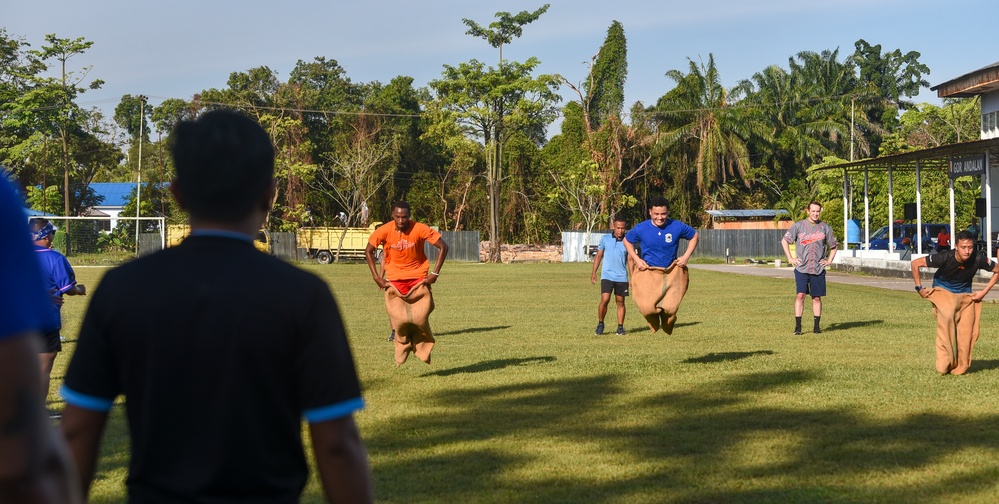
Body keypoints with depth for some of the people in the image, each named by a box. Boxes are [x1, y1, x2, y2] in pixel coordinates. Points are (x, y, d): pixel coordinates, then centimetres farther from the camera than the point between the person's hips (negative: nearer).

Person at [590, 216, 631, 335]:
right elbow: (599, 256, 9)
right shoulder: (605, 239, 3)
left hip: (622, 277, 1)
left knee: (620, 302, 6)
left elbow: (630, 260, 8)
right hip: (607, 276, -1)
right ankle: (600, 324, 7)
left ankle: (620, 327, 15)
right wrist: (594, 272, 4)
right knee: (604, 300, -11)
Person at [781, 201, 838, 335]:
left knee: (817, 298, 5)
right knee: (800, 295, -10)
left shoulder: (825, 227, 7)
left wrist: (829, 260, 9)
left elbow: (834, 245, 20)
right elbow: (784, 241, 8)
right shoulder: (798, 226, 1)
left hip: (819, 269, 2)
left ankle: (817, 326, 13)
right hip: (801, 268, -2)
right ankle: (797, 326, -7)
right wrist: (790, 259, 1)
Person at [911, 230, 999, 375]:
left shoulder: (979, 259, -24)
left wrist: (984, 292, -7)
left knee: (966, 331, -5)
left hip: (965, 294, 3)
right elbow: (915, 264, -22)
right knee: (947, 316, -29)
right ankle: (944, 365, -25)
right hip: (943, 291, -3)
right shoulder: (945, 257, -30)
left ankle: (961, 367, 14)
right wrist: (919, 288, -17)